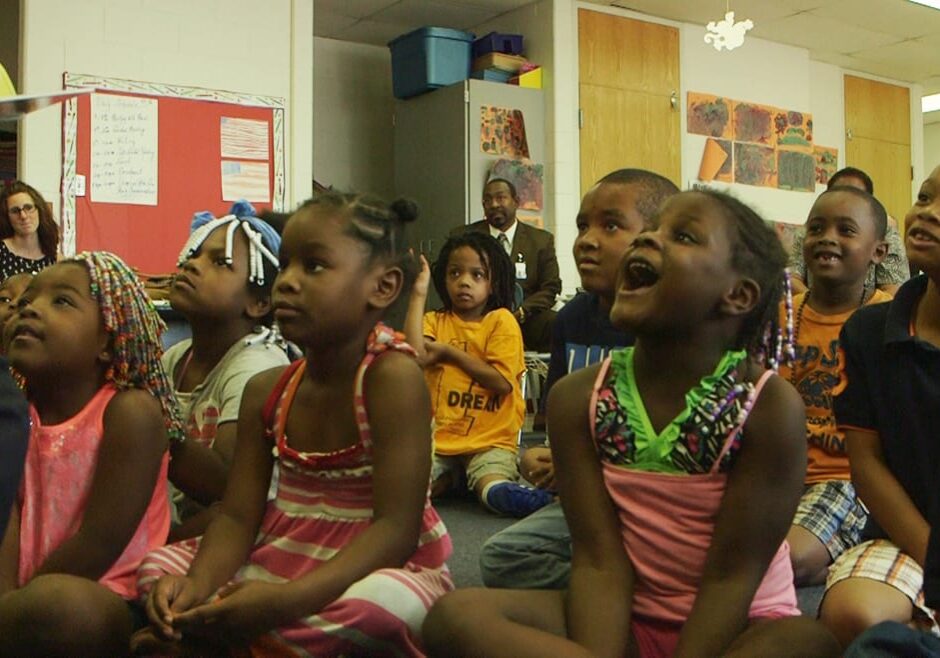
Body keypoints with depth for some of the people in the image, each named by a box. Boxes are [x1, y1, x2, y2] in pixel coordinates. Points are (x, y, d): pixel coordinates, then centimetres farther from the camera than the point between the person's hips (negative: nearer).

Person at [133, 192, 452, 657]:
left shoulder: (392, 375, -21)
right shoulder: (267, 391, -1)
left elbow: (396, 529, -26)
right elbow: (237, 517, -2)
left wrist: (289, 598, -36)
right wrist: (200, 583, -24)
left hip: (378, 568, -5)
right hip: (283, 561, 5)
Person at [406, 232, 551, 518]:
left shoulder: (501, 320, 0)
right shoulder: (435, 321, 8)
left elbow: (502, 382, -10)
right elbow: (415, 355, -15)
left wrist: (449, 352, -6)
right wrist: (418, 294, -10)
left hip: (490, 440, -5)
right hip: (439, 438, 5)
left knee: (495, 492, -33)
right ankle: (448, 478, 9)